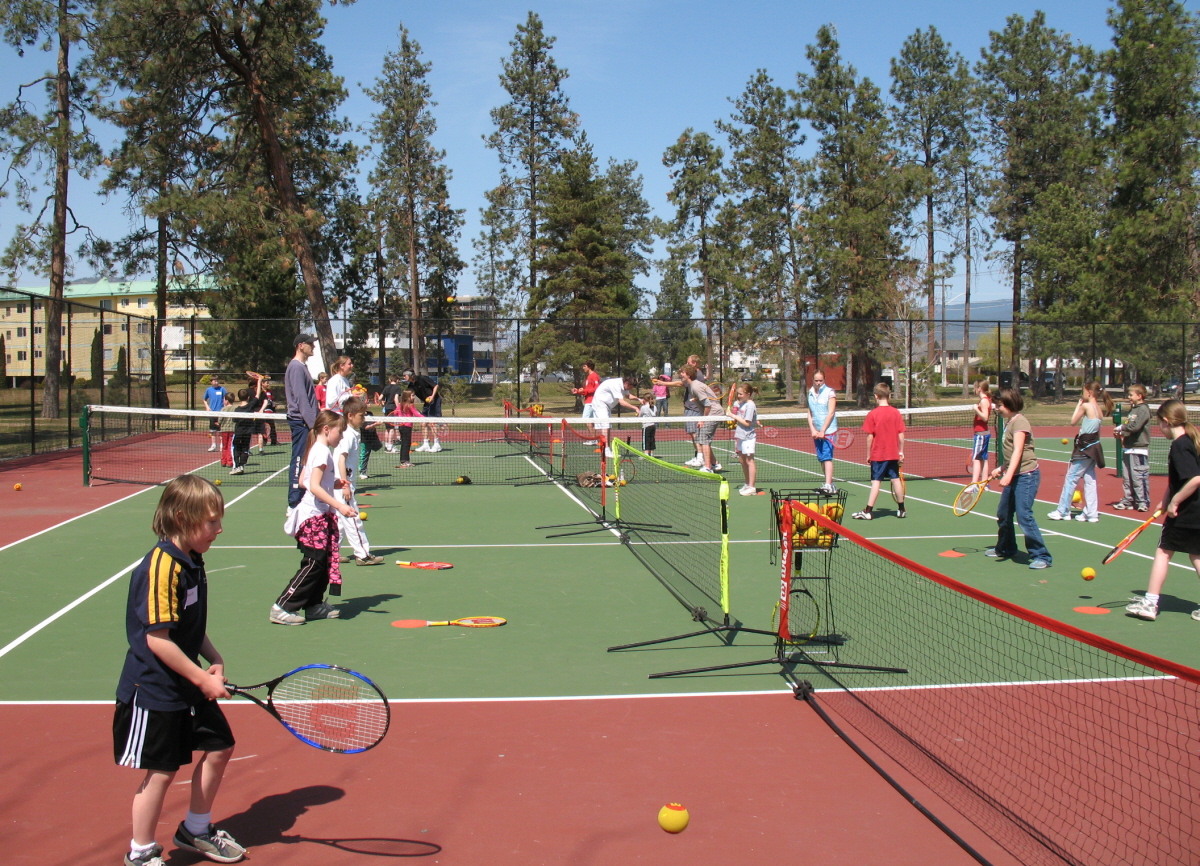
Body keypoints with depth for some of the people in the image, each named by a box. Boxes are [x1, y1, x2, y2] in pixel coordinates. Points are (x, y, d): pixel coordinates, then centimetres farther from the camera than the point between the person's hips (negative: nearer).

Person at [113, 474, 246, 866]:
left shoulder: (192, 562, 6)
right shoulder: (161, 568, -23)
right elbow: (157, 639, -26)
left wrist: (213, 659, -1)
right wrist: (203, 678, -20)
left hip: (189, 686, 9)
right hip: (156, 691, -9)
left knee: (219, 748, 16)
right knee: (162, 771, 1)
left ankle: (196, 830, 36)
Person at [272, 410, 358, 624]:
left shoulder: (316, 450, 14)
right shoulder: (322, 452, -15)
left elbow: (302, 481, 18)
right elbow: (314, 487, -23)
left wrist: (334, 483, 15)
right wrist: (339, 505, -28)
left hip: (321, 515, 10)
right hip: (314, 516, -10)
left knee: (325, 562, 12)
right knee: (313, 564, -8)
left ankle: (314, 605, 18)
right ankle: (282, 607, -4)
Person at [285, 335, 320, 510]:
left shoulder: (303, 366, 19)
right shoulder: (296, 367, -12)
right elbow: (301, 398, -19)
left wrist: (317, 417, 20)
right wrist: (312, 422, -22)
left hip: (306, 422, 10)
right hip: (301, 422, -10)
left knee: (303, 462, 12)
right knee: (299, 461, -9)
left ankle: (301, 499, 17)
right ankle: (294, 504, -7)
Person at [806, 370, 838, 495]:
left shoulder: (830, 392, -5)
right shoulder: (810, 393, 11)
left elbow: (831, 413, -11)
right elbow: (809, 413, 12)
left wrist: (822, 431, -15)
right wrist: (813, 430, -1)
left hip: (828, 430, -6)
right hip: (816, 432, 6)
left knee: (827, 457, -14)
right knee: (821, 459, 7)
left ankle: (828, 485, -21)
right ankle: (830, 484, 14)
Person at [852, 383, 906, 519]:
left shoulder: (872, 414, -11)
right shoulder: (896, 413, -1)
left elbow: (870, 437, -10)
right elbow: (901, 435, 1)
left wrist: (868, 454, -1)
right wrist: (901, 452, 10)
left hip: (878, 455, -4)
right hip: (893, 454, 4)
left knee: (876, 481, -4)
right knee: (895, 480, 12)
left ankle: (867, 512, -4)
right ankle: (901, 510, 21)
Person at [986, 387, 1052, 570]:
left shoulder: (1019, 422, -14)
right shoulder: (1009, 422, 14)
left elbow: (1018, 451, -24)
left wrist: (1008, 475, -32)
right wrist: (1001, 469, 23)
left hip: (1026, 475, -10)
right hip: (1014, 476, 10)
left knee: (1024, 516, -15)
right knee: (1003, 514, 17)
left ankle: (1042, 556, -9)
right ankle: (1005, 549, 35)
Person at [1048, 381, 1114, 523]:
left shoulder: (1086, 406, -13)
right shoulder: (1100, 409, 10)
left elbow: (1073, 421, -3)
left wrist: (1078, 405, 3)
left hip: (1085, 446, -8)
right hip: (1094, 446, 8)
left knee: (1071, 478, 0)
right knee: (1090, 480, 9)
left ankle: (1063, 511, 5)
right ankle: (1091, 513, 8)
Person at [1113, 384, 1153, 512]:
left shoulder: (1143, 409, -11)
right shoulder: (1133, 409, 17)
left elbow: (1135, 426, -22)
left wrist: (1121, 428, -9)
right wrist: (1121, 433, 5)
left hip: (1139, 450, -9)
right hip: (1128, 449, 9)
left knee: (1139, 477, -6)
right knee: (1127, 477, 11)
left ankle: (1143, 502, -1)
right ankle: (1128, 500, 17)